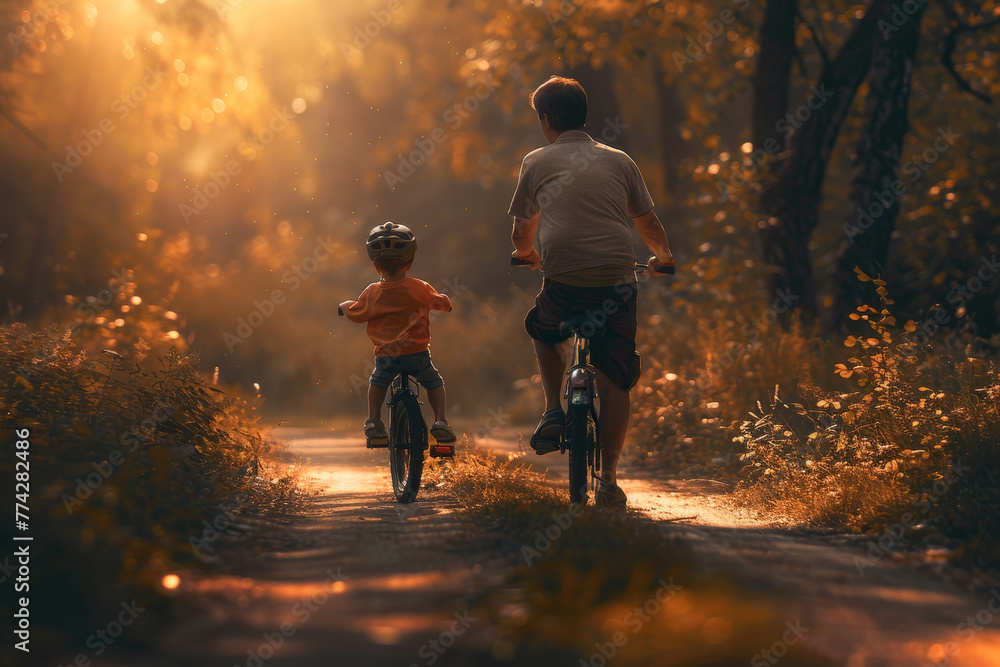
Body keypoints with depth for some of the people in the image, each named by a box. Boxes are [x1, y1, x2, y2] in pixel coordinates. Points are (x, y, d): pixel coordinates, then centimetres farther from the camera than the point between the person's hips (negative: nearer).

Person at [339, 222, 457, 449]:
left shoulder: (372, 293, -4)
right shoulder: (420, 289, -7)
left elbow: (355, 313, 9)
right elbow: (443, 303, 6)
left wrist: (345, 305, 33)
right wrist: (444, 299, 31)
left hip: (385, 356, 1)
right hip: (417, 353, -1)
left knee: (377, 382, 31)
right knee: (434, 383, 21)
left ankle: (374, 421, 23)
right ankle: (440, 421, 5)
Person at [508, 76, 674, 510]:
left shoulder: (536, 163, 11)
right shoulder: (618, 161, 15)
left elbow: (522, 230, 21)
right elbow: (647, 221, 21)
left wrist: (526, 253, 43)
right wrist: (663, 257, 39)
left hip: (563, 281, -1)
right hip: (617, 281, 1)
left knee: (542, 332, 33)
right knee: (615, 382, 6)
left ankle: (553, 410, 17)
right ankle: (608, 481, 2)